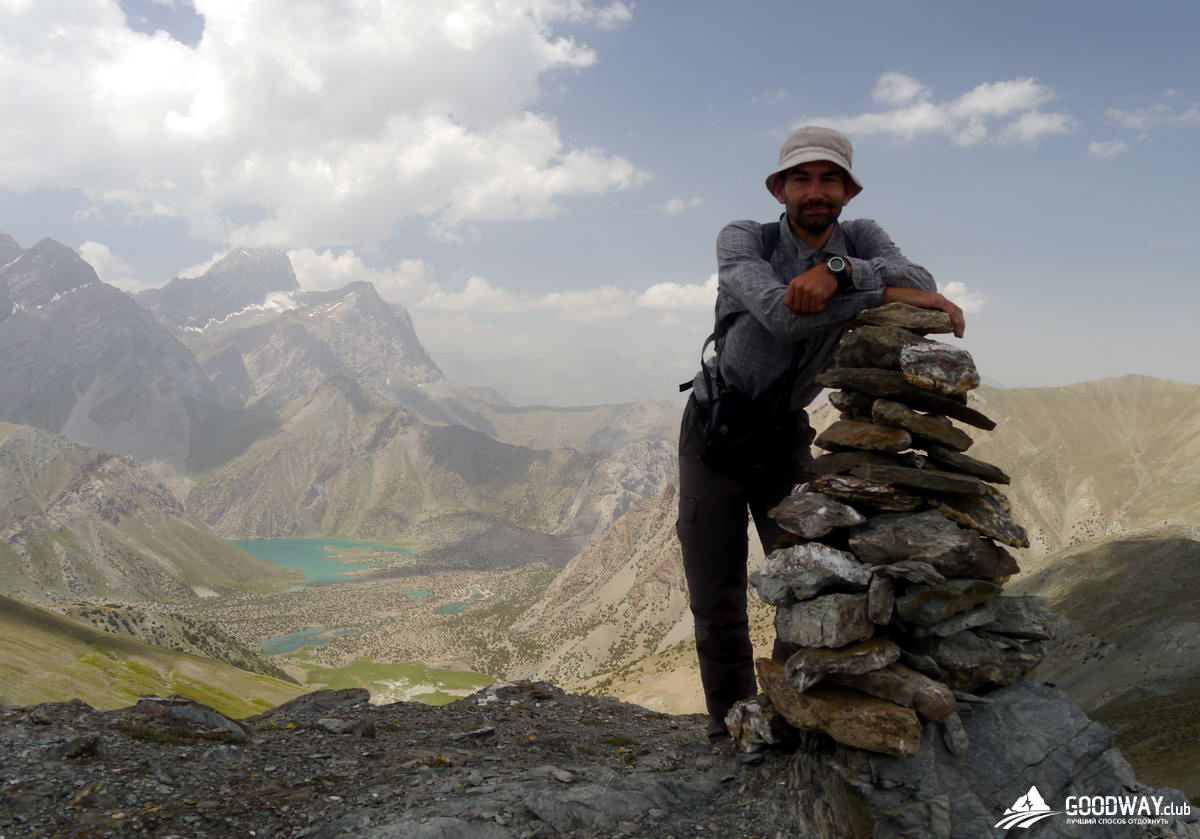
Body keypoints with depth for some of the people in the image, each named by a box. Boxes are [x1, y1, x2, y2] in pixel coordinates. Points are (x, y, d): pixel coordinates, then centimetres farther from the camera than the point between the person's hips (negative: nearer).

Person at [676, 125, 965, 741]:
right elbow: (782, 312, -36)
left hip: (787, 438, 3)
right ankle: (730, 732, 20)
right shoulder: (742, 239, -17)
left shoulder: (861, 241, -6)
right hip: (713, 435, -2)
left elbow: (922, 288, -26)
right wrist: (889, 292, -34)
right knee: (716, 602, 2)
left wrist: (838, 271, -42)